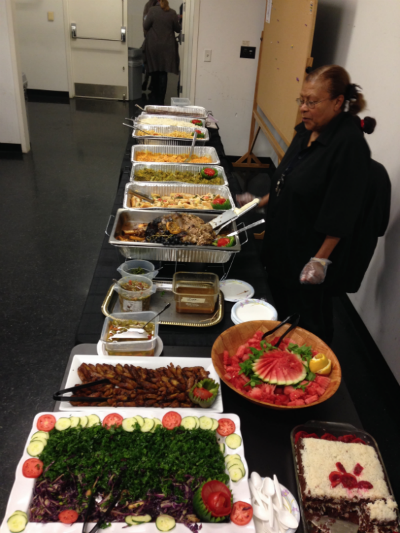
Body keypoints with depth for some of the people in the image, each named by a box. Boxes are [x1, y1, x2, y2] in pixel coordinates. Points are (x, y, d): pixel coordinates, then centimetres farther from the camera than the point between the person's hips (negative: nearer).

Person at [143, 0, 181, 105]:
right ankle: (160, 101, -3)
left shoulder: (152, 10, -8)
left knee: (155, 72, 12)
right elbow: (178, 29, 4)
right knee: (163, 74, 1)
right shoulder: (172, 13, -4)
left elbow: (145, 26, -4)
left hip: (153, 46, 0)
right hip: (167, 47, 0)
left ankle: (156, 99, 19)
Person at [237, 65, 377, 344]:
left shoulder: (350, 145, -23)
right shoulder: (306, 131, 4)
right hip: (284, 240, 9)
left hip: (311, 252, -9)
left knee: (310, 326, 7)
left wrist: (321, 260, -22)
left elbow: (340, 215, -24)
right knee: (284, 309, 25)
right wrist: (261, 202, 14)